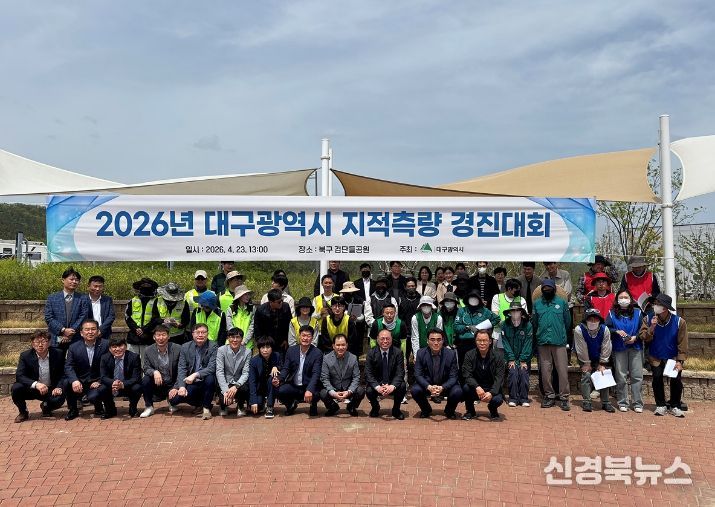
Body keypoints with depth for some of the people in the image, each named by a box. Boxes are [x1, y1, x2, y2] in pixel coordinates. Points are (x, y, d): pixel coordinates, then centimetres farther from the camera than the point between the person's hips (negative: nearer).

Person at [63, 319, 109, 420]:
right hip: (79, 382, 3)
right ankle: (73, 410, 0)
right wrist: (74, 380, -29)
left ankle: (98, 407, 10)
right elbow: (68, 366, -10)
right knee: (66, 382, -26)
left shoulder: (106, 345, -7)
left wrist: (100, 381, -20)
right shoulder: (74, 347, -1)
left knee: (93, 397, -31)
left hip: (96, 382, -3)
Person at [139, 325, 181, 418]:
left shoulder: (177, 349, -10)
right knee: (145, 380, -26)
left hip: (172, 384, -1)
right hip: (157, 384, 1)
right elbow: (145, 368, -4)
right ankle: (149, 407, -7)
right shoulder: (148, 350, -3)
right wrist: (154, 372, -28)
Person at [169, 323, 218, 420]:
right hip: (190, 383, 3)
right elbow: (181, 369, -4)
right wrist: (181, 386, -19)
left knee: (210, 378, -36)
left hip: (206, 382, -2)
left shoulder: (213, 347, -8)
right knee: (174, 398, -23)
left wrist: (195, 375, -32)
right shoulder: (185, 347, 3)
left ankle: (206, 408, -12)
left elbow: (211, 368, -18)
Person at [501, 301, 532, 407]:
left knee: (523, 372, -17)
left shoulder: (528, 325, -6)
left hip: (524, 357, 0)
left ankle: (524, 399, -5)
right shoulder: (505, 325, -4)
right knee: (513, 372, -19)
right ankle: (513, 398, -9)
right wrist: (511, 359, -13)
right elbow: (505, 343, -7)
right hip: (511, 356, 0)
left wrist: (523, 360, -13)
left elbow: (528, 344, -8)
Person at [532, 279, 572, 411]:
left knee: (562, 370, -4)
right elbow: (534, 323, 17)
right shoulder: (537, 303, 11)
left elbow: (568, 322, 12)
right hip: (542, 342, 2)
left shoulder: (562, 302, 7)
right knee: (545, 371, 5)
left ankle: (564, 398, 2)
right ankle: (549, 396, 15)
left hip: (559, 342, -2)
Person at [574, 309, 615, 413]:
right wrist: (586, 363, -14)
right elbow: (582, 349, -20)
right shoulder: (579, 330, -29)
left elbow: (606, 349, -12)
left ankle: (606, 402, 8)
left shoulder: (604, 330, -21)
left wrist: (602, 364, -10)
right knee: (586, 375, -13)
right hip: (584, 359, -2)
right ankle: (586, 402, -6)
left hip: (599, 358, 2)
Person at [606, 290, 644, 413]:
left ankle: (637, 403, 6)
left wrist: (635, 337, -10)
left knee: (637, 376, -1)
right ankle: (622, 402, 11)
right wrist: (617, 331, -13)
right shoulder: (612, 313, 6)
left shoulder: (637, 312, 7)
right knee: (620, 376, 2)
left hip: (635, 347, 0)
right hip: (619, 348, 0)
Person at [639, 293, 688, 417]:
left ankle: (675, 406, 9)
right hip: (656, 358, 1)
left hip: (673, 357, -1)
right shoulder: (649, 319, -6)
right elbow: (643, 337, -12)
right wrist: (651, 327, -28)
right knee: (657, 378, -10)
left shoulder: (679, 321, -11)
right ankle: (661, 405, 8)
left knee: (676, 379, -10)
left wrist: (680, 361, -13)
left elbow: (682, 343, -8)